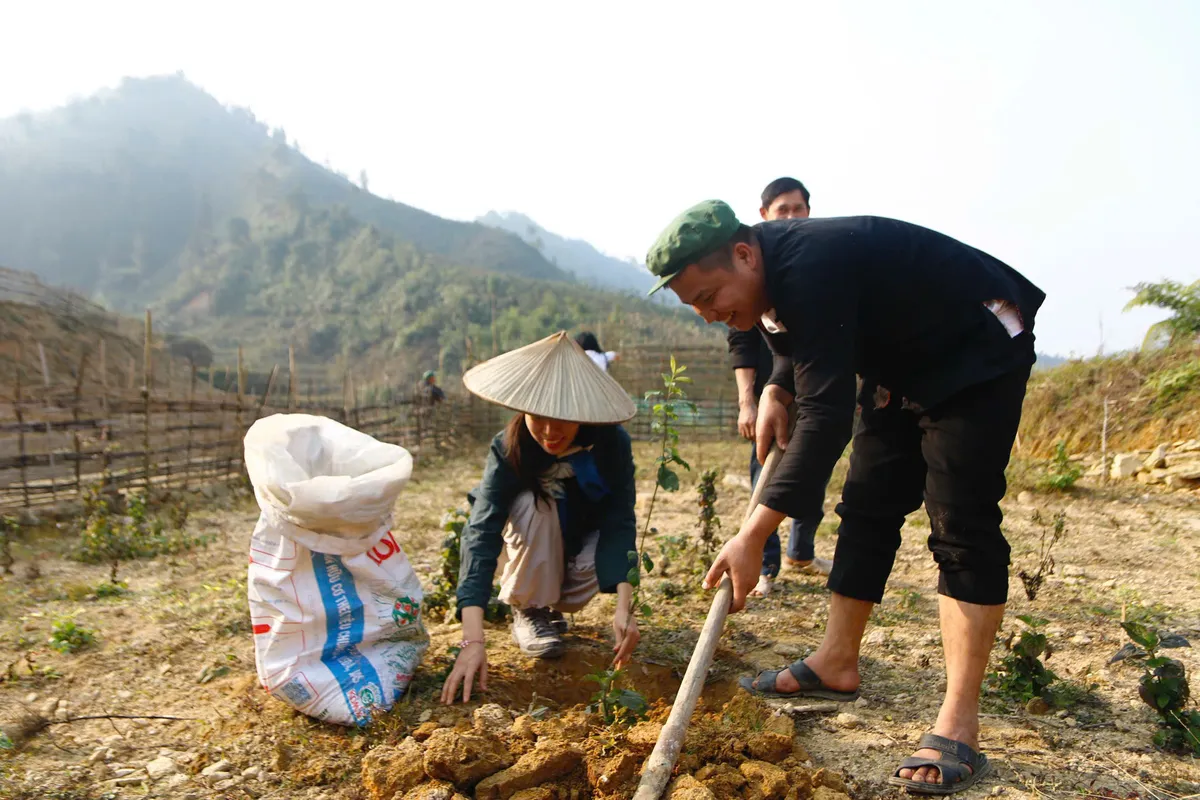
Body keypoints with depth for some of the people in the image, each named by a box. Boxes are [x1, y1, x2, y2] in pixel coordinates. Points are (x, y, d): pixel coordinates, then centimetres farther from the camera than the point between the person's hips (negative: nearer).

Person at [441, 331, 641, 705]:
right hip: (530, 549, -1)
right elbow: (480, 534, -39)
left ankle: (554, 606, 3)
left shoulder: (612, 442, -27)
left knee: (593, 568, -33)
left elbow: (620, 524, -30)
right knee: (533, 504, -33)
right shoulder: (508, 450, -30)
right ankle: (529, 610, -11)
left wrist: (624, 606, -44)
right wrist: (473, 640, -50)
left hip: (584, 542, 1)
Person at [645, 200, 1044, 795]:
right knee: (868, 506, 6)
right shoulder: (768, 275, -5)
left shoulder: (809, 271, -35)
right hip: (902, 363, 9)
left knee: (960, 522, -17)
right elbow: (796, 342, 16)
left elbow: (826, 414, -40)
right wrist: (775, 392, -6)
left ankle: (958, 728, -14)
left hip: (979, 353, -9)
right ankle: (836, 665, 16)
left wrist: (753, 535, -41)